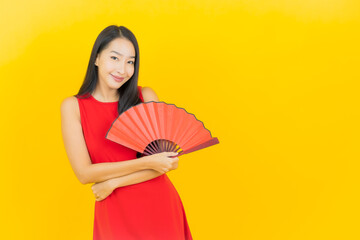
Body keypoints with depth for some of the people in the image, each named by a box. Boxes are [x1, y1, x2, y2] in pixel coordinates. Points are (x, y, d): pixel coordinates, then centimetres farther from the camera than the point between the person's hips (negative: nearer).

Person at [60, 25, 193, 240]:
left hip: (161, 208, 1)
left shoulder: (145, 96, -3)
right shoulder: (73, 106, -6)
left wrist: (112, 182, -14)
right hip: (114, 214, -1)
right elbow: (84, 173, -13)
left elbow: (168, 160, -9)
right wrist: (147, 162, -18)